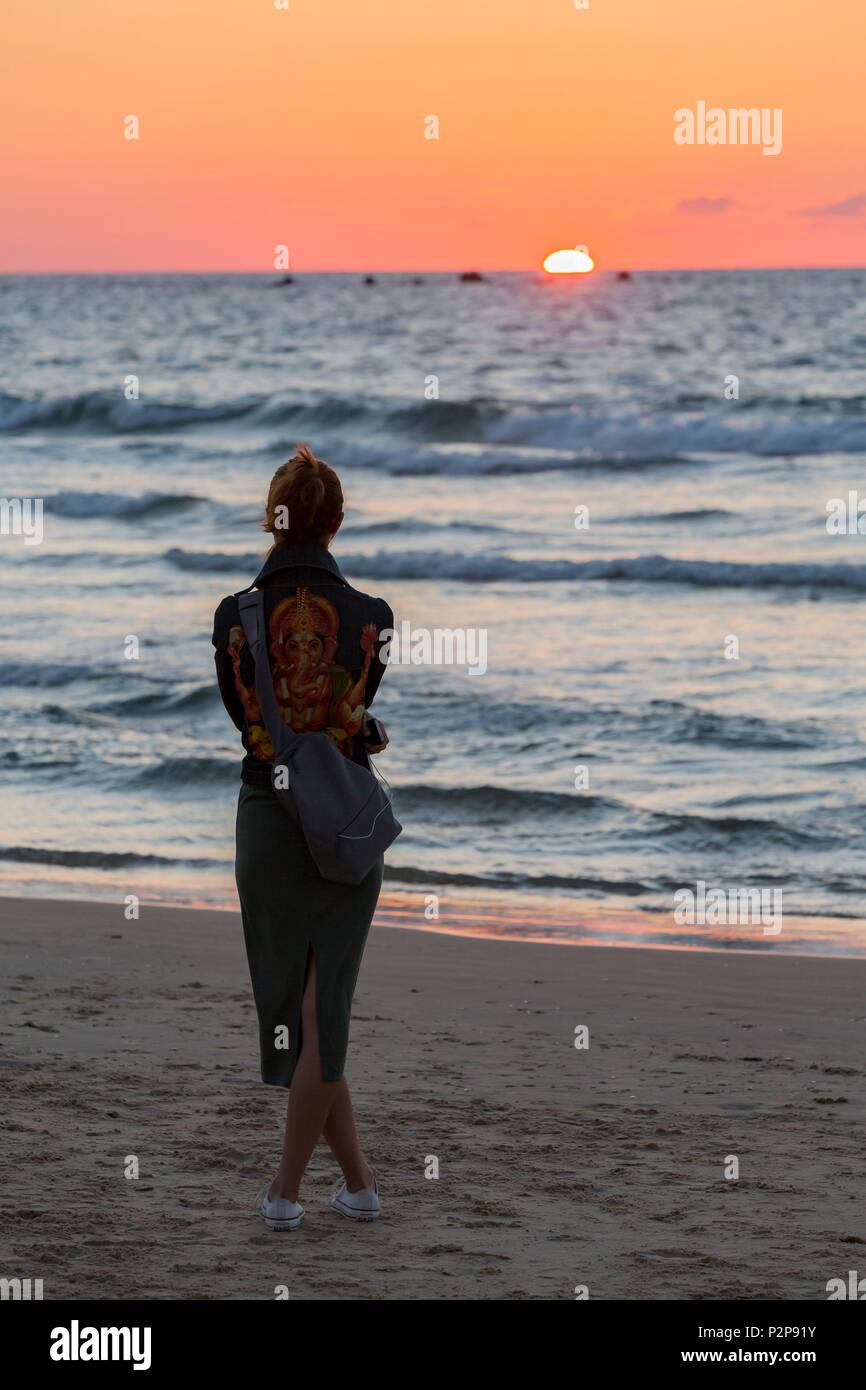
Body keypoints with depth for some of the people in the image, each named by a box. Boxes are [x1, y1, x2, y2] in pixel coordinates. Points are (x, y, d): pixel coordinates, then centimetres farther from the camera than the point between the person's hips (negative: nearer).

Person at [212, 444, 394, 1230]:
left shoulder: (236, 618, -8)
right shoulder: (369, 617, -9)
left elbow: (237, 712, 6)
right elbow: (363, 705, 7)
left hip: (267, 818, 0)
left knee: (294, 1005, 10)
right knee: (325, 1005, 7)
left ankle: (358, 1179, 11)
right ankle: (287, 1187, 7)